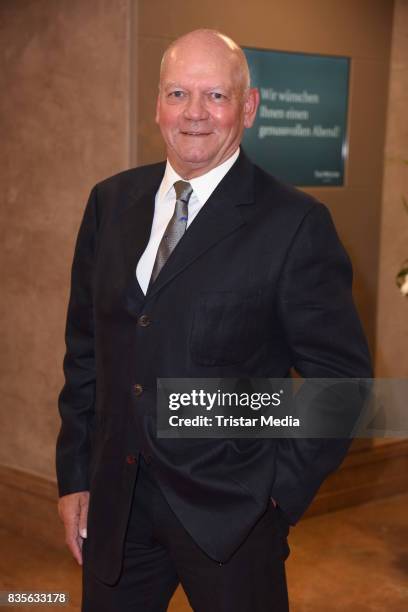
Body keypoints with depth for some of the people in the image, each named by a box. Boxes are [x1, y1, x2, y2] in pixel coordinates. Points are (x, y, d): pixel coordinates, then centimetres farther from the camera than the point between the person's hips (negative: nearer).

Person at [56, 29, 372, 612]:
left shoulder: (294, 223, -11)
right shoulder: (111, 202, 4)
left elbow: (341, 374, -8)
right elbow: (85, 348, 8)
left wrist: (282, 491, -10)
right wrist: (74, 475, 7)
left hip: (230, 512, -4)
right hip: (114, 502, 4)